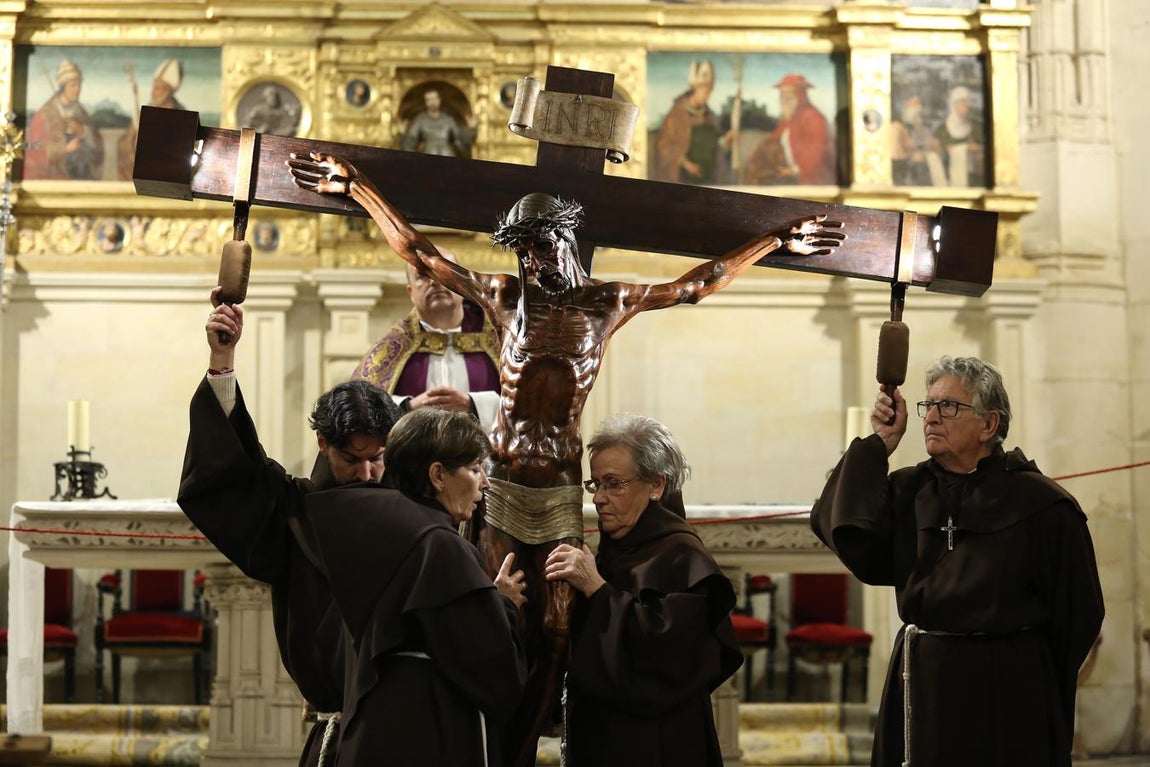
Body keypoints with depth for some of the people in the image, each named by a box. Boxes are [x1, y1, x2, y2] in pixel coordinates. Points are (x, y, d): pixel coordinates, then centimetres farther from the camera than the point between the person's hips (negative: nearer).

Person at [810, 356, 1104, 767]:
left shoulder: (1042, 504, -8)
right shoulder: (909, 489, 6)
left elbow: (1077, 614, -3)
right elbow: (845, 532, -8)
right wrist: (879, 443, -7)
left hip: (1005, 692, -4)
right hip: (918, 683, 4)